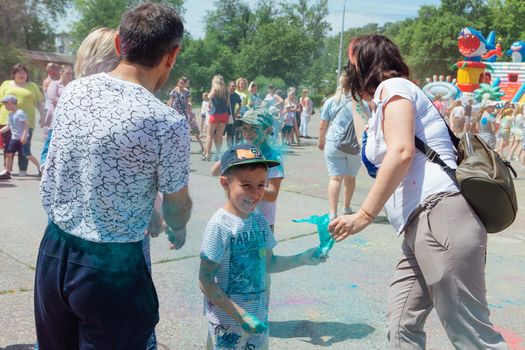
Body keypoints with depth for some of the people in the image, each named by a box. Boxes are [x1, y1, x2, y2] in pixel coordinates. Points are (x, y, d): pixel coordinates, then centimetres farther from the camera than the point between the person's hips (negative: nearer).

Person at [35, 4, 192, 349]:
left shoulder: (73, 91, -2)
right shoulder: (168, 123, -21)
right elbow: (177, 204, -5)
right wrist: (178, 232, 21)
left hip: (53, 250, 6)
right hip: (111, 265, -6)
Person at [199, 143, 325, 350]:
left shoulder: (259, 221, -2)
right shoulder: (220, 226, -21)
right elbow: (205, 282, -20)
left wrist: (304, 259, 0)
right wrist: (239, 315, -21)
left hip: (257, 316, 6)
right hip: (227, 322, -6)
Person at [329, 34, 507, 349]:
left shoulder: (392, 86, 0)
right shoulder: (382, 109, 28)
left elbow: (401, 152, -16)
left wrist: (364, 215, -14)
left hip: (440, 219, -10)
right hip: (420, 227, 10)